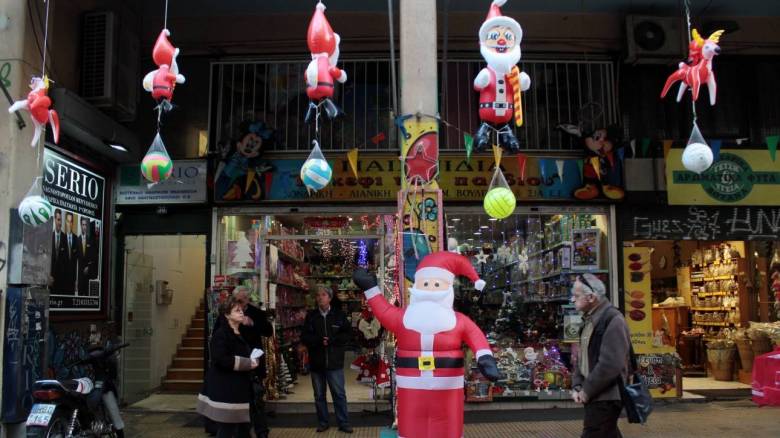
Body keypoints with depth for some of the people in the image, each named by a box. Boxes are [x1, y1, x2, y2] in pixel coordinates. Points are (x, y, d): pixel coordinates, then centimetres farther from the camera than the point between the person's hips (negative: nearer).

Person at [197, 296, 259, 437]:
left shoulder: (242, 334, 15)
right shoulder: (221, 334, -13)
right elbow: (221, 359, -25)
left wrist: (253, 361, 3)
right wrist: (247, 363, -20)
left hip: (239, 388, 9)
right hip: (225, 389, -9)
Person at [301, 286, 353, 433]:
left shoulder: (339, 315, 1)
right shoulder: (310, 316, 3)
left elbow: (348, 333, -1)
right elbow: (304, 337, -1)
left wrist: (332, 340, -15)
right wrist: (319, 340, -18)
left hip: (335, 362, -2)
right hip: (316, 362, 2)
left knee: (339, 394, 3)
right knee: (319, 395, 12)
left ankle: (344, 423, 12)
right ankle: (323, 422, 24)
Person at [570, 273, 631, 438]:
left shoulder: (613, 319, -16)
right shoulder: (589, 320, 13)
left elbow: (610, 364, -23)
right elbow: (582, 358, 18)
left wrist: (587, 391, -15)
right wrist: (577, 386, 4)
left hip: (605, 398, -9)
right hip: (593, 395, 9)